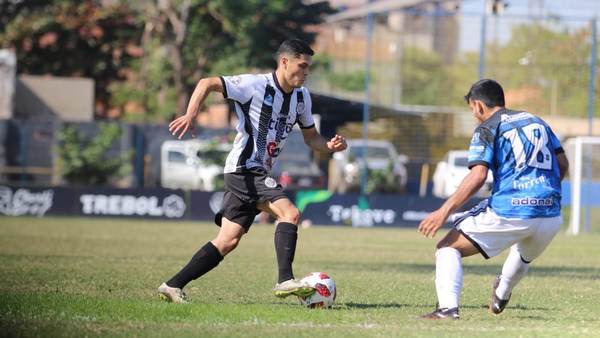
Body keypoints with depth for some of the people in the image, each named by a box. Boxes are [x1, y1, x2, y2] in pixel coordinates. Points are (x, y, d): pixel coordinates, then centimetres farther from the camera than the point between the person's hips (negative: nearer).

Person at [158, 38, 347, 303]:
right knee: (290, 213, -23)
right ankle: (285, 281, -27)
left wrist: (330, 146, -2)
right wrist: (190, 115, -28)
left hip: (259, 174, 8)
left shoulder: (301, 97, 11)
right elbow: (207, 83, -13)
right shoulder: (256, 85, -12)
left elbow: (311, 137, 20)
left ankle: (173, 286, 9)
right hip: (244, 169, -8)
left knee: (228, 241, 5)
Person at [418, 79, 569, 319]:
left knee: (448, 248, 4)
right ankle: (501, 295, 59)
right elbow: (562, 164, 20)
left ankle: (448, 307, -14)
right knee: (524, 255, 39)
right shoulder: (537, 122, 21)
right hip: (551, 215, 6)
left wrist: (444, 211, -12)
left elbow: (477, 176, -11)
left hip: (509, 213, -6)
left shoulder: (487, 129, 2)